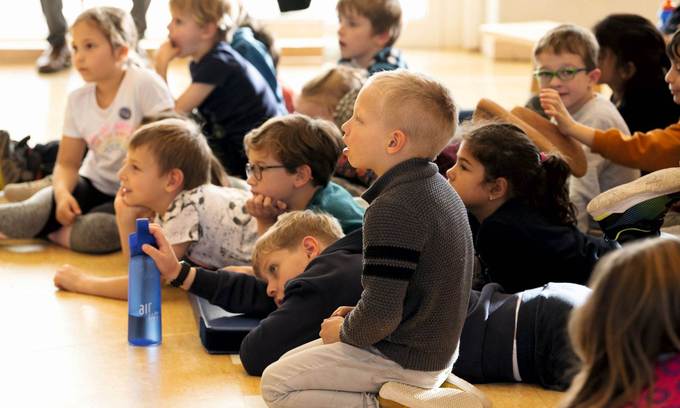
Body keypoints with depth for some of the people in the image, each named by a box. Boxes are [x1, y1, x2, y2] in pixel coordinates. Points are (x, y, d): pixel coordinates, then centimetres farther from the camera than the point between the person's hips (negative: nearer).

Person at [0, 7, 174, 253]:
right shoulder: (78, 100, 0)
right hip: (94, 186, 4)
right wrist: (63, 193, -18)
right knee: (38, 210, -26)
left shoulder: (144, 84, -15)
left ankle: (53, 233, -9)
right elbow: (67, 163, 3)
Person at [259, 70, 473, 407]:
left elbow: (380, 314, -28)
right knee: (291, 362, 21)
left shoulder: (392, 209, -26)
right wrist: (355, 316, 11)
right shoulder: (438, 190, 5)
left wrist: (345, 332, -9)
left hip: (404, 361, -10)